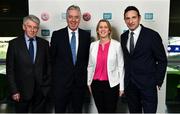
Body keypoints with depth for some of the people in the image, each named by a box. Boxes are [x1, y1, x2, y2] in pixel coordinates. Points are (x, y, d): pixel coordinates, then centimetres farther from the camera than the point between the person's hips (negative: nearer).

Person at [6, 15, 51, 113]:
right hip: (22, 91, -1)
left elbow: (48, 65, 8)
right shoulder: (14, 44, -3)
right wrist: (14, 90, -7)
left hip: (41, 90, 2)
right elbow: (10, 69, -3)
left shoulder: (44, 43, 4)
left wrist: (47, 85, 2)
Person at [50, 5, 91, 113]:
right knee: (59, 110, 9)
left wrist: (87, 77, 4)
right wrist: (53, 77, 1)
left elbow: (88, 57, 8)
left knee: (78, 110, 14)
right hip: (61, 81, -1)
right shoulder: (57, 35, -2)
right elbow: (52, 58, 2)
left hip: (80, 82, 2)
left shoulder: (86, 35, 3)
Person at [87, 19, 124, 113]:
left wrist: (121, 86, -4)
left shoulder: (117, 45, -6)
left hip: (111, 84, -3)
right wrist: (89, 82, 12)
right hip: (96, 84, 4)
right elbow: (90, 66, 11)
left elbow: (120, 66, -4)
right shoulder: (93, 45, 4)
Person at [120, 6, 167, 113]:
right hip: (129, 84, 5)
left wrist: (158, 81, -7)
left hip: (147, 83, -4)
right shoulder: (123, 36, 6)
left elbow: (162, 60, -5)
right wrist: (127, 78, 8)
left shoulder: (152, 35, -9)